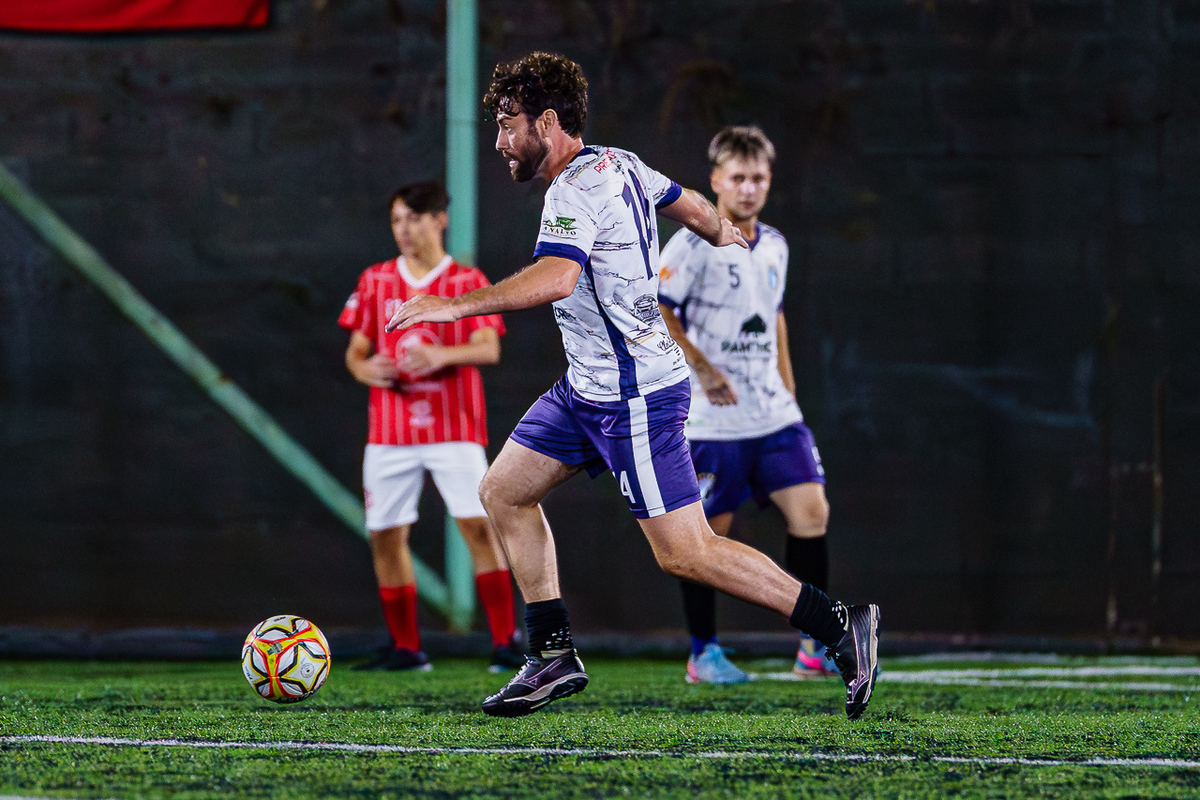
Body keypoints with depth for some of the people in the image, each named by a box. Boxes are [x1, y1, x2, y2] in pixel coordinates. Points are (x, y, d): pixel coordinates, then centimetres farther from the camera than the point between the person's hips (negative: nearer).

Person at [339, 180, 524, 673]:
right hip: (390, 430, 3)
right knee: (386, 535, 0)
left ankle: (505, 642, -9)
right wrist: (364, 368, -13)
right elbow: (355, 351, 11)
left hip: (454, 427, -3)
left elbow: (489, 349, -7)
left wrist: (443, 355, -26)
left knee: (479, 525, -13)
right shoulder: (375, 281, 10)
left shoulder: (468, 282, 3)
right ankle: (405, 648, 11)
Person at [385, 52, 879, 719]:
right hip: (587, 388, 10)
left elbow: (555, 278, -39)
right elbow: (692, 206, 25)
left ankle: (841, 625, -5)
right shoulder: (618, 164, 8)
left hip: (636, 399, -10)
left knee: (686, 554, -9)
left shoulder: (577, 189, -21)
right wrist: (725, 234, 47)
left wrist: (454, 306, -40)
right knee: (503, 493, 11)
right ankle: (555, 657, 15)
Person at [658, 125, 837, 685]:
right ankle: (703, 653, 12)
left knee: (810, 511, -4)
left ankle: (813, 649, 4)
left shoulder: (773, 246, 13)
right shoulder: (694, 244, -9)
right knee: (709, 532, -1)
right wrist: (703, 369, -16)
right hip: (712, 420, -6)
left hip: (774, 416, 6)